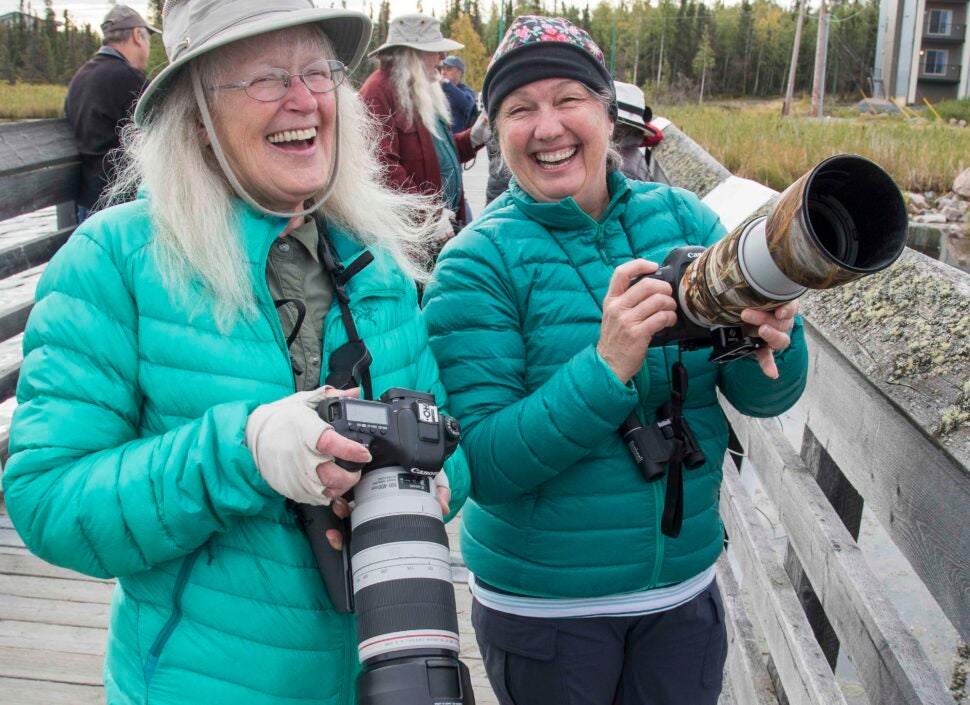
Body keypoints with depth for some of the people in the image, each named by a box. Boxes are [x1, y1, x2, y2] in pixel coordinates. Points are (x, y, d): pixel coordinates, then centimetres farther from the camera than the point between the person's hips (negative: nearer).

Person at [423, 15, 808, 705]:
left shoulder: (682, 219, -4)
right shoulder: (480, 261, -15)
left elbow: (763, 396, -3)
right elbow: (482, 465, -21)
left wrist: (773, 338, -26)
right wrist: (608, 367, -32)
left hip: (685, 584, 4)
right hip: (540, 602, -3)